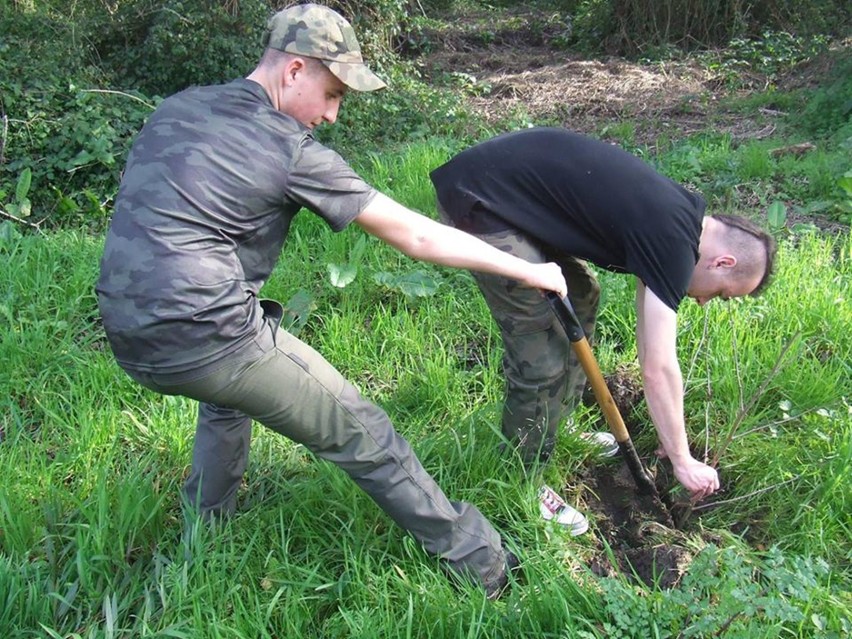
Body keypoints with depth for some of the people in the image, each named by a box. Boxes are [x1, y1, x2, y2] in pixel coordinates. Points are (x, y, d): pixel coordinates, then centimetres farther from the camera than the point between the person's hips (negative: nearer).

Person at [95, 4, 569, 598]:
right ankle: (479, 562, 17)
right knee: (358, 432, 5)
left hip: (129, 339, 8)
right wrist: (525, 270, 3)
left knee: (229, 395, 37)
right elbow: (415, 236, -6)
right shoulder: (293, 151, -8)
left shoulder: (176, 108, 12)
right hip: (210, 338, -8)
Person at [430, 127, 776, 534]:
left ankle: (557, 429, 34)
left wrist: (670, 434, 25)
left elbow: (650, 342, 21)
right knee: (543, 358, -6)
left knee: (580, 297, 20)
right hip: (478, 205, -10)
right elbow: (657, 368, -14)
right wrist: (682, 461, -1)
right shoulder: (673, 243, -16)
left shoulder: (677, 215, 13)